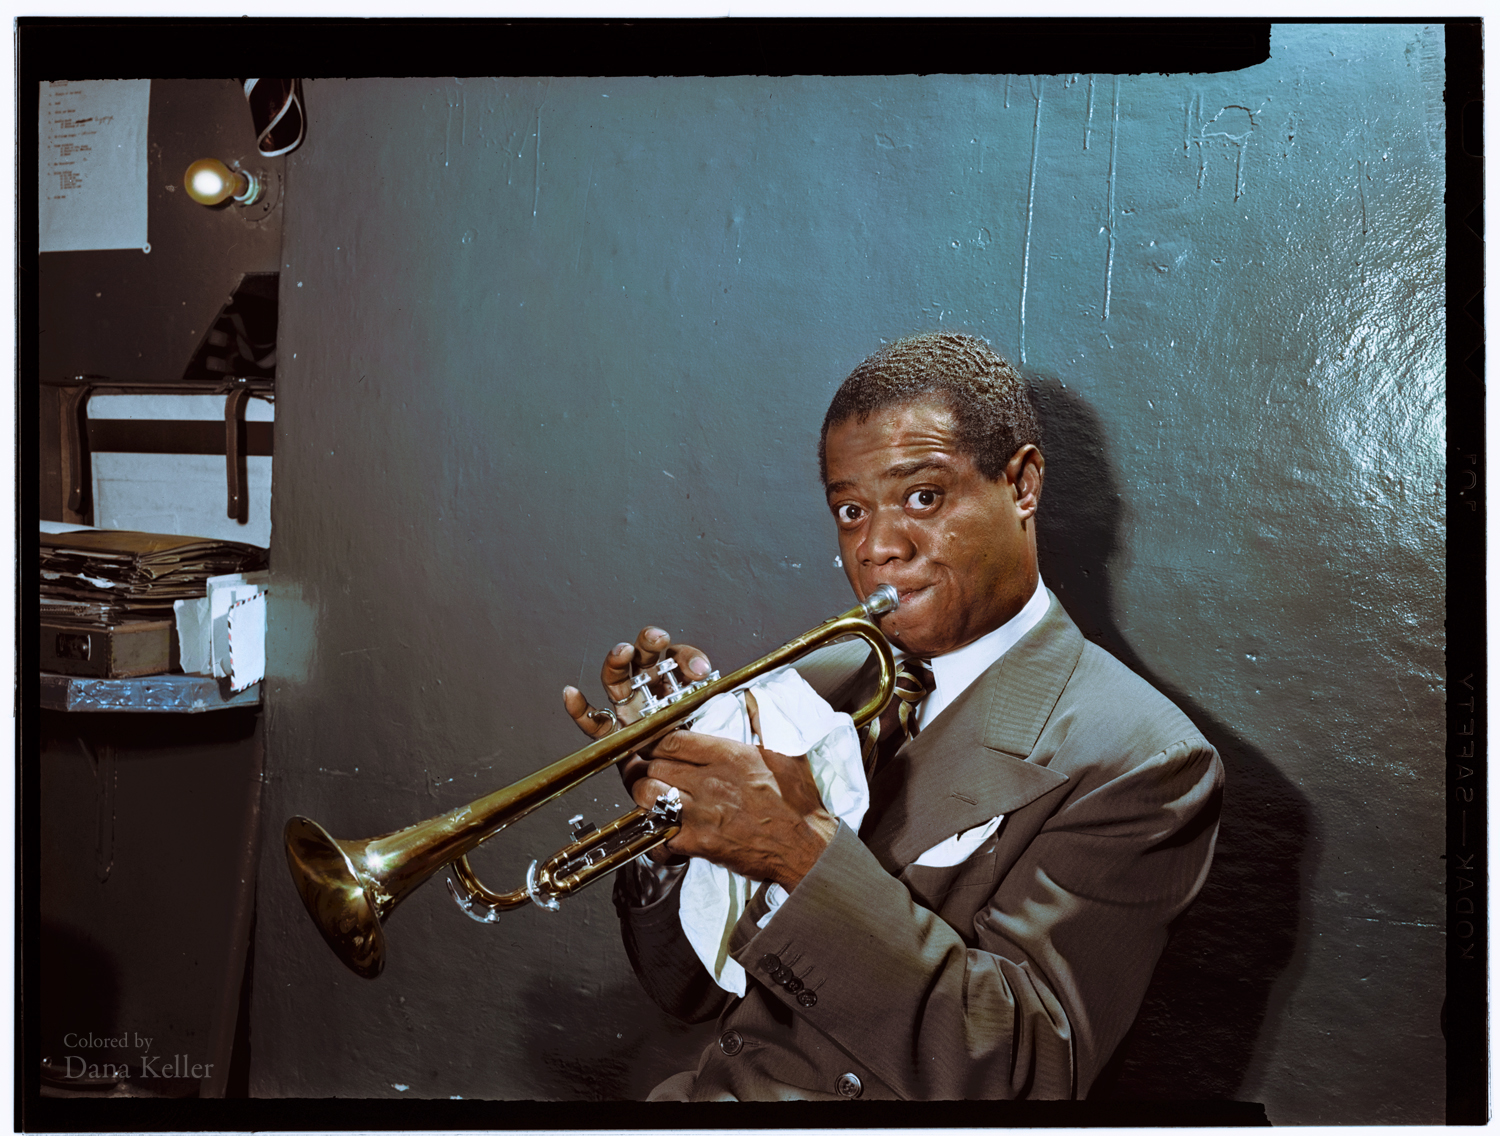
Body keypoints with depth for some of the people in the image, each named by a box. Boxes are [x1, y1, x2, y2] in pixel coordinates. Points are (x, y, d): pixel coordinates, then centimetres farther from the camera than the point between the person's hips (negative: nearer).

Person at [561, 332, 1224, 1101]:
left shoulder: (1136, 761, -10)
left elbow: (1025, 1075, -18)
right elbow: (695, 993, 7)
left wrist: (805, 853, -25)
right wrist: (667, 797, -10)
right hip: (712, 1091, 4)